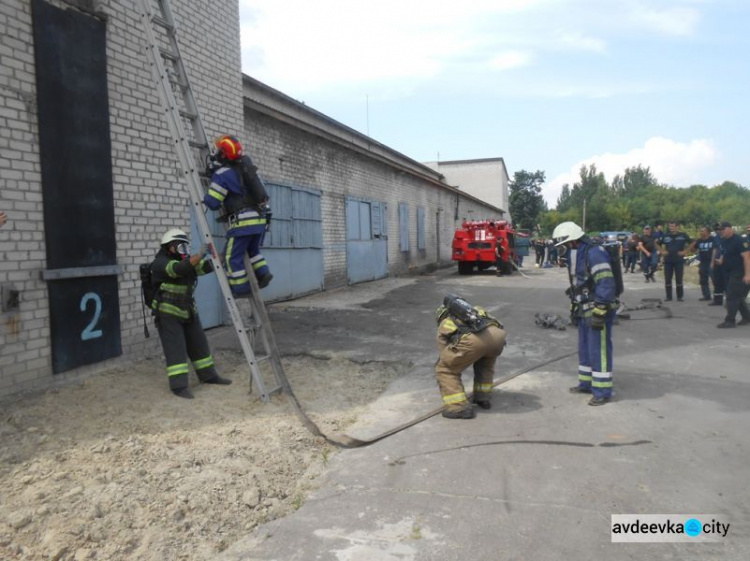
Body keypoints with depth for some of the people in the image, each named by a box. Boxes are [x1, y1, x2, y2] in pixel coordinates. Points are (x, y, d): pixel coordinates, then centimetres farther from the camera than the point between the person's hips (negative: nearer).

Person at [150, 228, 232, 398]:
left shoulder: (185, 259, 7)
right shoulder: (160, 263, -15)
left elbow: (208, 267, -1)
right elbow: (180, 269, -34)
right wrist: (202, 252, -42)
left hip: (188, 311, 8)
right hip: (168, 313, -8)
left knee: (199, 344, 13)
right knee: (175, 349, -9)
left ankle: (208, 375, 25)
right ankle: (179, 386, -6)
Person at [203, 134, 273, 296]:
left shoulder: (222, 174, -9)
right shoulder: (246, 164, 11)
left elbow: (213, 203, -9)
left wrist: (202, 196, 14)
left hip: (243, 220, -7)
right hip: (260, 218, 8)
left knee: (233, 256, 4)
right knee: (253, 249, 26)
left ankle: (241, 288, 6)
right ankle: (263, 273, 11)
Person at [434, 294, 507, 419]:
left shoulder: (443, 326, 33)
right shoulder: (475, 310, 44)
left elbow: (444, 357, 36)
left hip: (473, 339, -4)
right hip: (497, 333, 4)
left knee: (444, 369, 17)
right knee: (486, 360, 37)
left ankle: (458, 407, 7)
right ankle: (483, 397, 33)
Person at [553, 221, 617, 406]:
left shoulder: (594, 253, -19)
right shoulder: (577, 255, 12)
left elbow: (606, 284, -25)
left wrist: (599, 312, -25)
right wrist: (574, 308, 22)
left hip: (598, 312, -10)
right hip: (585, 312, 10)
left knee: (599, 351, -4)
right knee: (584, 348, 17)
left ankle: (602, 391, 5)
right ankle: (586, 383, 29)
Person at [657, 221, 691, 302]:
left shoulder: (683, 235, -2)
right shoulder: (665, 236, 5)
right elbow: (657, 243, 18)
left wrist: (684, 251, -3)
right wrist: (662, 251, 6)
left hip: (679, 260, -2)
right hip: (668, 260, 2)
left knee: (679, 279, 0)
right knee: (667, 279, 3)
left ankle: (680, 296, 9)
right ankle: (668, 296, 11)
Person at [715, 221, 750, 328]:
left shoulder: (738, 241, -17)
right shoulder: (724, 240, 9)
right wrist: (722, 259, 3)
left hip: (738, 274, -9)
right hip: (729, 273, 9)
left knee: (732, 297, -9)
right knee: (738, 297, 16)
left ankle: (730, 321, -5)